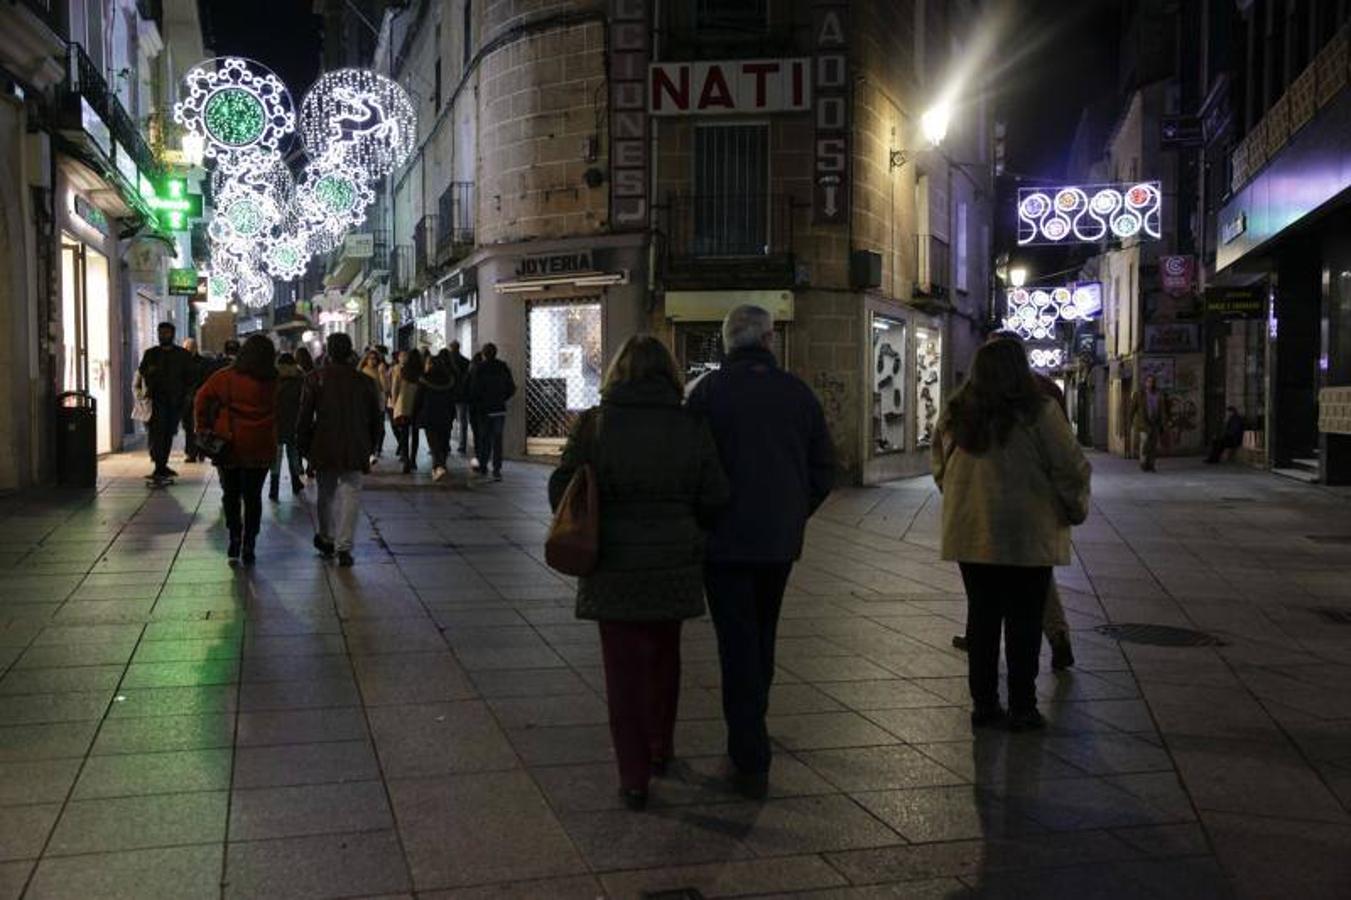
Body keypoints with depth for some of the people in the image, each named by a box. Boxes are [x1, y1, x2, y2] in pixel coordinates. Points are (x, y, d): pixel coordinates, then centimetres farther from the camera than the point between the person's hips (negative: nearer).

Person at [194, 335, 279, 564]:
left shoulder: (225, 377, -5)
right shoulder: (272, 383, -6)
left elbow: (203, 398, -9)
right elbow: (277, 415, -5)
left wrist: (203, 429, -3)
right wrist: (273, 443, 3)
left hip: (229, 445, 0)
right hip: (259, 448, 0)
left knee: (231, 494, 16)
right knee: (253, 497, 10)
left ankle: (235, 537, 5)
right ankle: (248, 546, 10)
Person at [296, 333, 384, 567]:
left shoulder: (315, 379, -3)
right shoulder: (365, 382, 2)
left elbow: (304, 417, -4)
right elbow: (376, 418, 8)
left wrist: (304, 446, 6)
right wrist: (369, 447, 19)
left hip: (324, 448, 0)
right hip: (355, 449, 0)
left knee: (326, 494, 17)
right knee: (349, 495, 1)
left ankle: (326, 541, 29)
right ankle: (343, 548, -5)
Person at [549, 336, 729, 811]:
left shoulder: (593, 424, -8)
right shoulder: (692, 427, -4)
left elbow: (561, 489, -4)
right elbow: (715, 499, -2)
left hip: (613, 568, -2)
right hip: (675, 565, 2)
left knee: (624, 669, 7)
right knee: (664, 658, 22)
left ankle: (634, 778, 10)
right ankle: (660, 749, 39)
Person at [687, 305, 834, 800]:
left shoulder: (709, 389, -10)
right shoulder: (797, 391, 2)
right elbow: (824, 467, 7)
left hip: (726, 540, -4)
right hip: (780, 541, 4)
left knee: (738, 646, 1)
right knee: (762, 642, 20)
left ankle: (751, 763, 0)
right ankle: (750, 735, 35)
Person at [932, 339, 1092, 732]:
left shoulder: (955, 413, 4)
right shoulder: (1038, 413, -11)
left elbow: (940, 467, 14)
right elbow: (1069, 468, -7)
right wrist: (1075, 509, 8)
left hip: (971, 533, 4)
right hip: (1028, 534, -4)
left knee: (982, 615, 11)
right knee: (1024, 621, 4)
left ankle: (983, 703, 17)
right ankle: (1021, 707, 9)